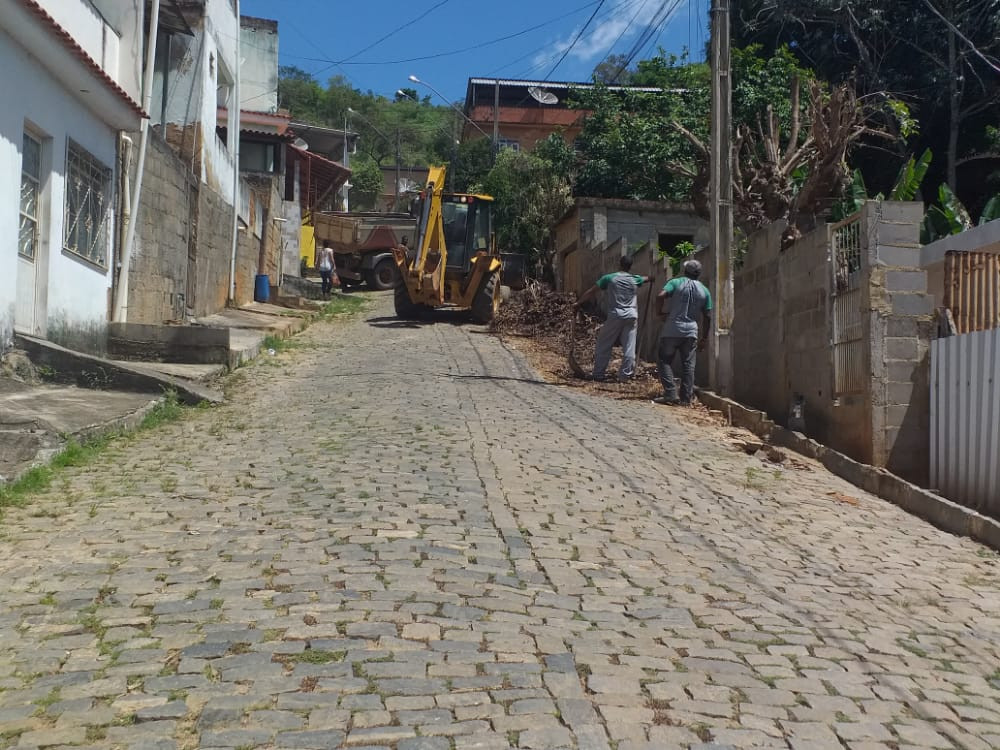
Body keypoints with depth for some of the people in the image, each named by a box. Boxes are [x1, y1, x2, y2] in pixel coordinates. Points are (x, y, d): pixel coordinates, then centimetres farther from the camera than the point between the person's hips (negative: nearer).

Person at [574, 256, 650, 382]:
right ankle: (624, 375, 6)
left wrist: (578, 303, 6)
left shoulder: (609, 278, 0)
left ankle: (599, 374, 8)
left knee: (604, 346, 7)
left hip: (615, 316, -2)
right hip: (631, 316, 2)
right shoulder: (635, 279, 10)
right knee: (629, 348, 6)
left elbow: (591, 292, -1)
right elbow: (646, 278, 33)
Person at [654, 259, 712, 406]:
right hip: (691, 332, 3)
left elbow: (661, 296, -18)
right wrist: (704, 338, 14)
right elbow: (707, 317, 7)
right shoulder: (704, 290, 9)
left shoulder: (676, 282, -1)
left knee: (664, 361, 5)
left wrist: (660, 311, -1)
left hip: (672, 330, -3)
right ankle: (686, 398, 7)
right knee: (688, 365, 7)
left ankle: (670, 394, -5)